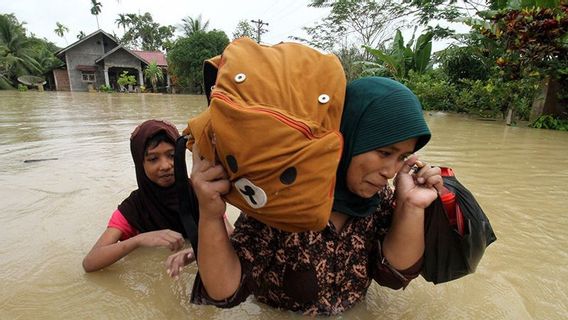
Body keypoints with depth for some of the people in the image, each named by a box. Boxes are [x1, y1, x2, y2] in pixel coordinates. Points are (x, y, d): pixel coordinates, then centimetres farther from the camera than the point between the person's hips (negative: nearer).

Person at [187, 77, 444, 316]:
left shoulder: (378, 197, -10)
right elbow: (226, 291, -23)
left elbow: (394, 274, -8)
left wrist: (411, 206, -22)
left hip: (356, 313, 3)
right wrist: (211, 215, -40)